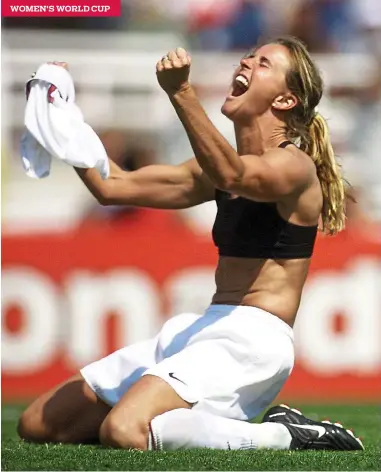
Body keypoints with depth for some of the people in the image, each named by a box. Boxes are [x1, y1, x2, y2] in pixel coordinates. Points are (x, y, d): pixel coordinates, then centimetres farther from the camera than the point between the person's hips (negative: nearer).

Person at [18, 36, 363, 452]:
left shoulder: (294, 166, -8)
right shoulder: (223, 166, 20)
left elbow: (232, 176, -31)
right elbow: (111, 187, 19)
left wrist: (181, 94, -41)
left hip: (254, 338, -9)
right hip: (199, 328, 9)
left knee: (123, 433, -34)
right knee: (37, 425, 4)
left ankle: (280, 436, -15)